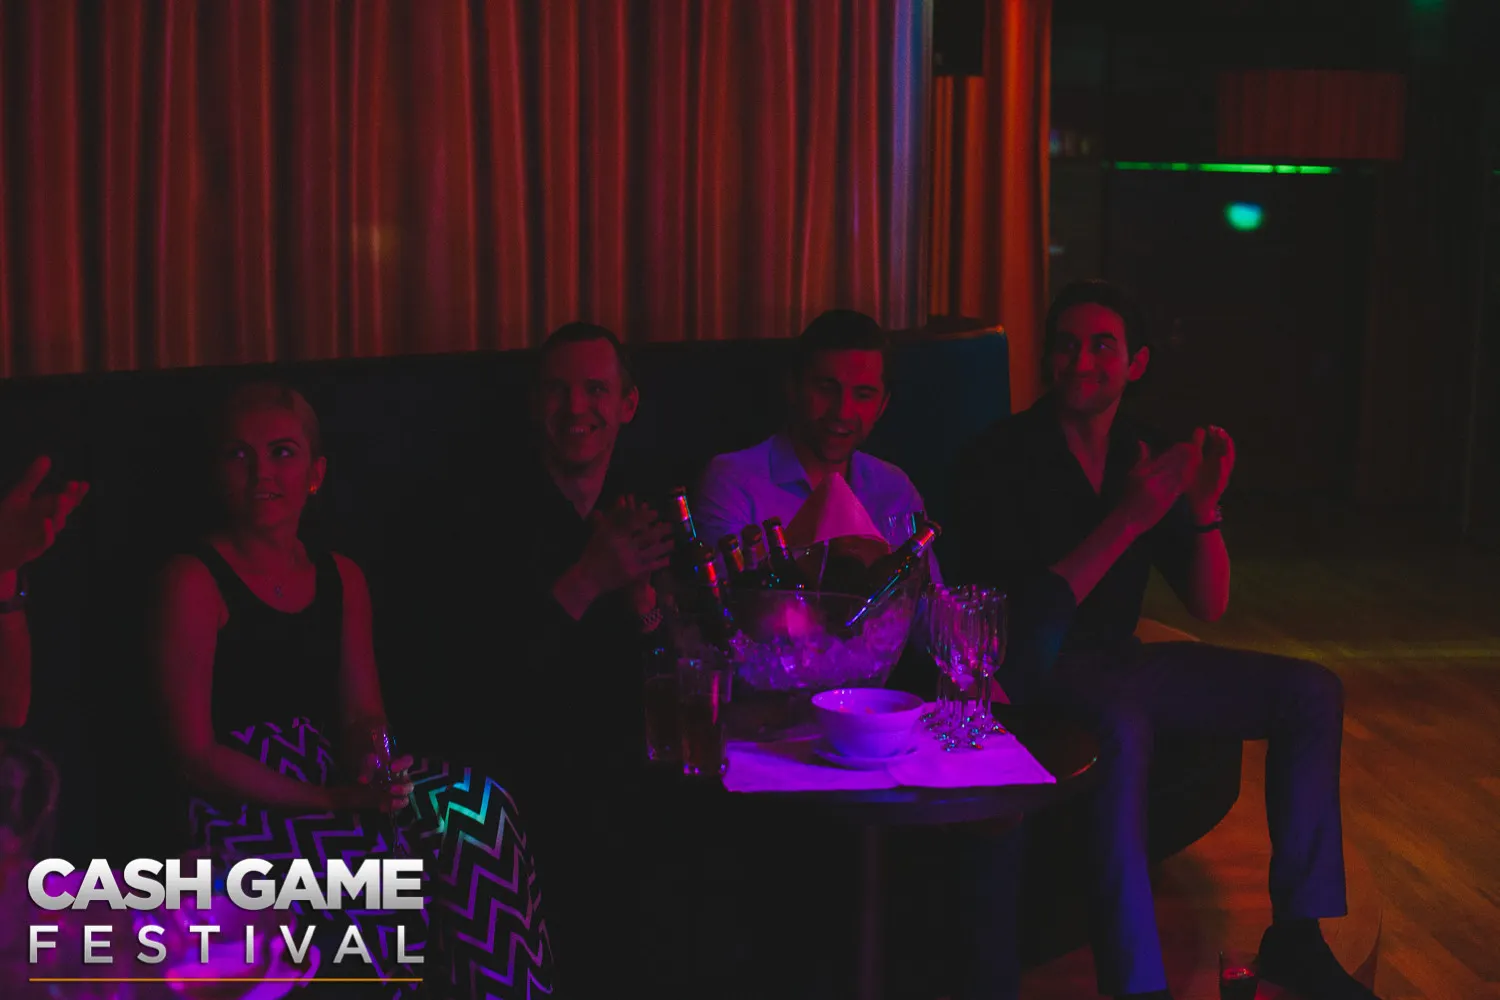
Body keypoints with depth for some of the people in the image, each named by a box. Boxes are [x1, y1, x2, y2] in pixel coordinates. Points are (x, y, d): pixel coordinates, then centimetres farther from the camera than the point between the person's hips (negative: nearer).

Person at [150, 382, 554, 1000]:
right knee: (460, 824, -27)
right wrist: (331, 802, -20)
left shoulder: (343, 580, 13)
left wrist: (369, 755, -14)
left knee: (475, 804, -22)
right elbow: (196, 753, -11)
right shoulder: (194, 581, -5)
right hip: (239, 824, -6)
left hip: (334, 796, 6)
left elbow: (361, 713, 11)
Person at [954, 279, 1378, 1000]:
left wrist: (1204, 508, -11)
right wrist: (1128, 520, -24)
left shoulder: (1145, 457, 6)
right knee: (1123, 723, -40)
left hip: (1117, 660, 7)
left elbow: (1208, 605, 6)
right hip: (1035, 674, -7)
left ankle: (1295, 935, -1)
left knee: (1312, 694, -3)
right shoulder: (1002, 459, -12)